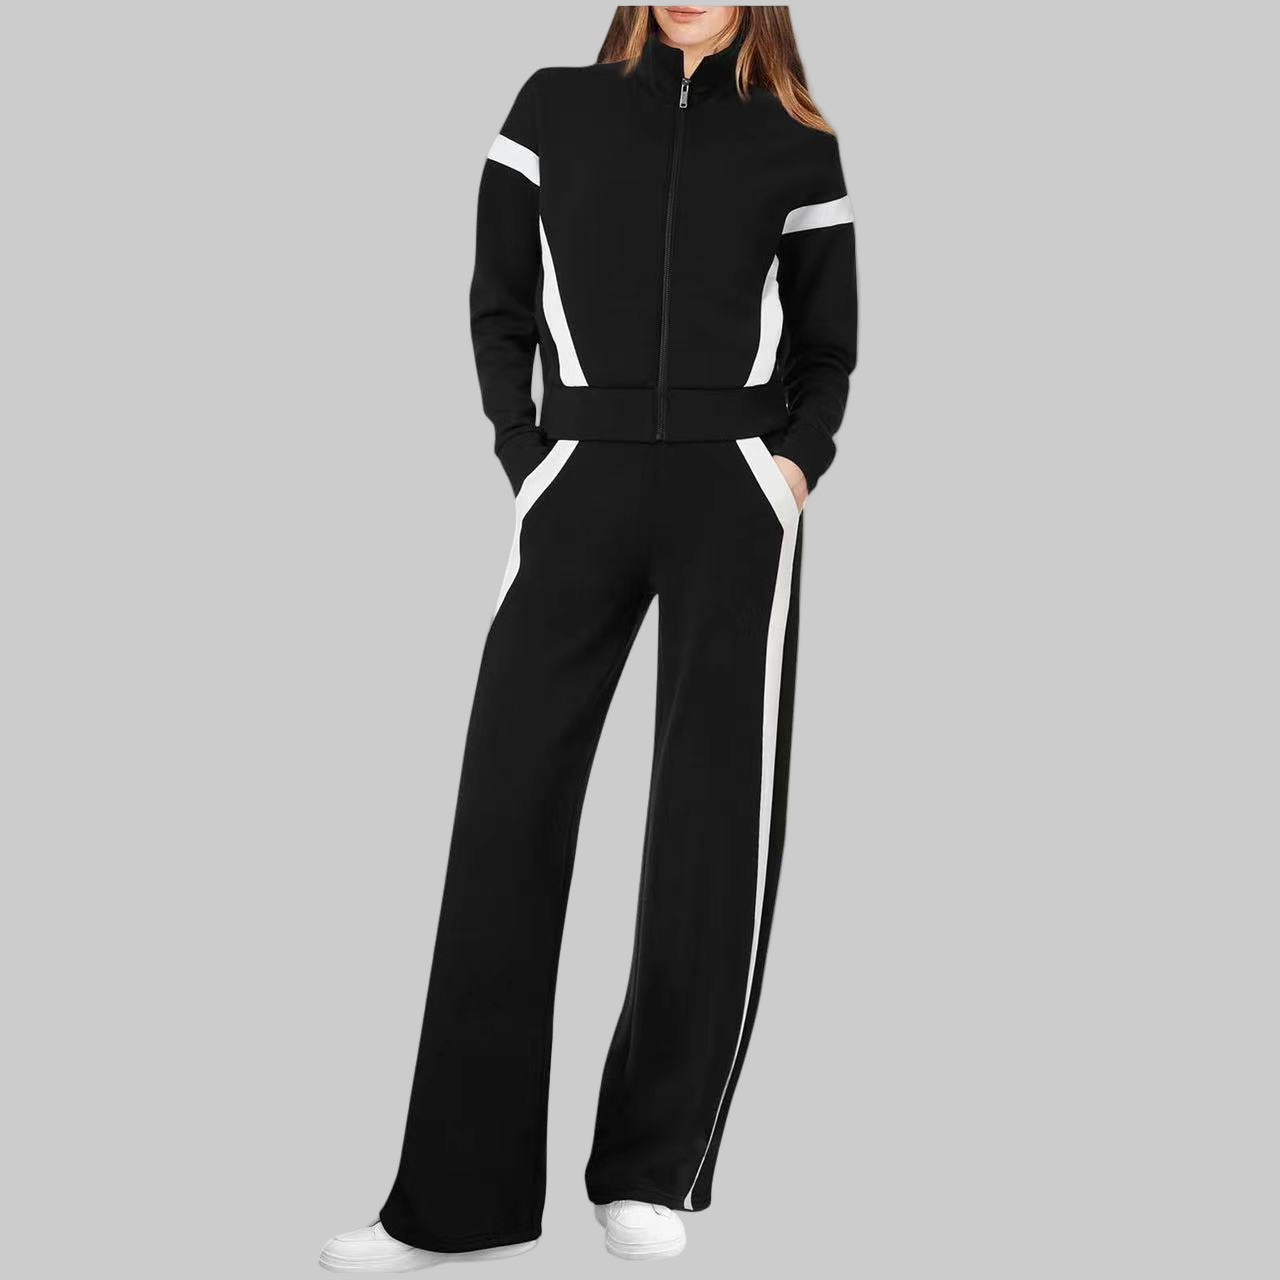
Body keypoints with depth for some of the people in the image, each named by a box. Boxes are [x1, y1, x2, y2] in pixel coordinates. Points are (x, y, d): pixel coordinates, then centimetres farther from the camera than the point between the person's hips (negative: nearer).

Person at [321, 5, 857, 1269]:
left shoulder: (797, 146, 10)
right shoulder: (552, 110, 11)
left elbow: (826, 345, 15)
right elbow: (498, 308, 12)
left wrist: (797, 461, -1)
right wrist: (523, 460, 1)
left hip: (733, 498, 0)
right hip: (581, 488, 0)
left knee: (715, 825, -3)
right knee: (506, 810, -5)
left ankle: (650, 1169, 8)